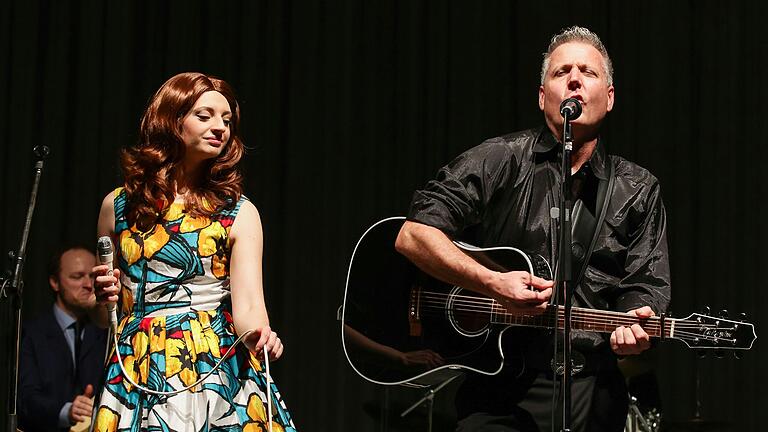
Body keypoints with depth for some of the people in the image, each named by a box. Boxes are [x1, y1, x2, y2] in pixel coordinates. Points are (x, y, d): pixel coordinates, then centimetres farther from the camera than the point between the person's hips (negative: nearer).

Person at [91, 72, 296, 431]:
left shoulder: (239, 214, 2)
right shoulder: (119, 206, 8)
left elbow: (247, 304, -11)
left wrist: (259, 335, -32)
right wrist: (106, 296, -3)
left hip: (216, 369, -1)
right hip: (137, 373, 2)